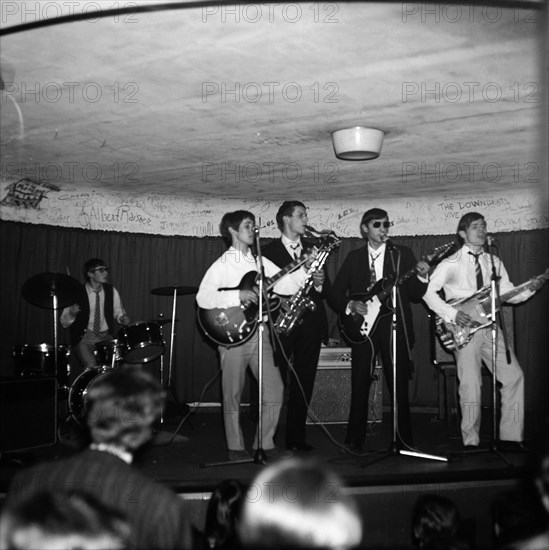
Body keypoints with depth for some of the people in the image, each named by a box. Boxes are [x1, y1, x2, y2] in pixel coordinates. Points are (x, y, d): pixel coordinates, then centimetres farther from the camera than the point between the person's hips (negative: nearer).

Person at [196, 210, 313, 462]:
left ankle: (265, 443, 16)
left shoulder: (260, 262, 12)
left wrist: (305, 267, -7)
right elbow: (202, 298, -16)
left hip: (259, 331, 5)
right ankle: (236, 448, 19)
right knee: (233, 395, 4)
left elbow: (286, 286, 5)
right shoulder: (222, 264, -4)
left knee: (274, 389, 2)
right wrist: (237, 296, -22)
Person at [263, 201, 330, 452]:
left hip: (310, 324, 4)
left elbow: (326, 289, 14)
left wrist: (319, 282, -8)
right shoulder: (269, 251, 2)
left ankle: (296, 436, 16)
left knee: (304, 383, 6)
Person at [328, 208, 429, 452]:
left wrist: (421, 277, -15)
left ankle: (404, 440, 14)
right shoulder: (353, 257, 10)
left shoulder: (403, 254, 8)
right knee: (360, 386, 1)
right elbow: (334, 294, 9)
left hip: (395, 326, 0)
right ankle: (355, 440, 13)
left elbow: (415, 295, 3)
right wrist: (350, 305, -9)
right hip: (363, 327, 1)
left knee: (399, 384, 1)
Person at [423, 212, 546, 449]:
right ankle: (471, 442, 7)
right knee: (471, 386, -9)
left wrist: (530, 289, -6)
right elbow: (428, 292, -5)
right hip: (464, 329, -5)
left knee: (514, 376, -5)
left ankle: (511, 437, 5)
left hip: (490, 329, 5)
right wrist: (452, 314, -14)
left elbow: (507, 293, 13)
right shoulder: (450, 264, 0)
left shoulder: (494, 262, 15)